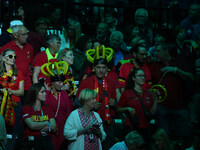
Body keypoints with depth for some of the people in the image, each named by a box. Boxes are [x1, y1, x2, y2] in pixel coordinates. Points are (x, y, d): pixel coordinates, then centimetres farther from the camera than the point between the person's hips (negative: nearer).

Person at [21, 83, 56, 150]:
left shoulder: (47, 109, 17)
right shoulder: (26, 108, 4)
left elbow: (53, 126, 4)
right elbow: (32, 125, -10)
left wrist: (38, 127, -7)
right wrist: (47, 123, 3)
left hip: (47, 140, 4)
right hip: (31, 139, -4)